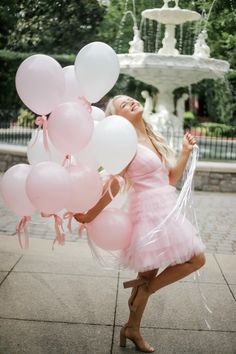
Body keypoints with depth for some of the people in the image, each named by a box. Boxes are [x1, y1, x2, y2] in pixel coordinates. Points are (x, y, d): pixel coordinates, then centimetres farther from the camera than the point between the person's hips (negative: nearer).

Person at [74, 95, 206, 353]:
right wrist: (91, 215, -14)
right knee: (196, 259, -6)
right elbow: (113, 185, -13)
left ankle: (132, 329, 26)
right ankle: (145, 287, 7)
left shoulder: (153, 140, 13)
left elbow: (171, 179, 14)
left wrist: (186, 152, 8)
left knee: (149, 273, 13)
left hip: (166, 212, 8)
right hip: (149, 213, -8)